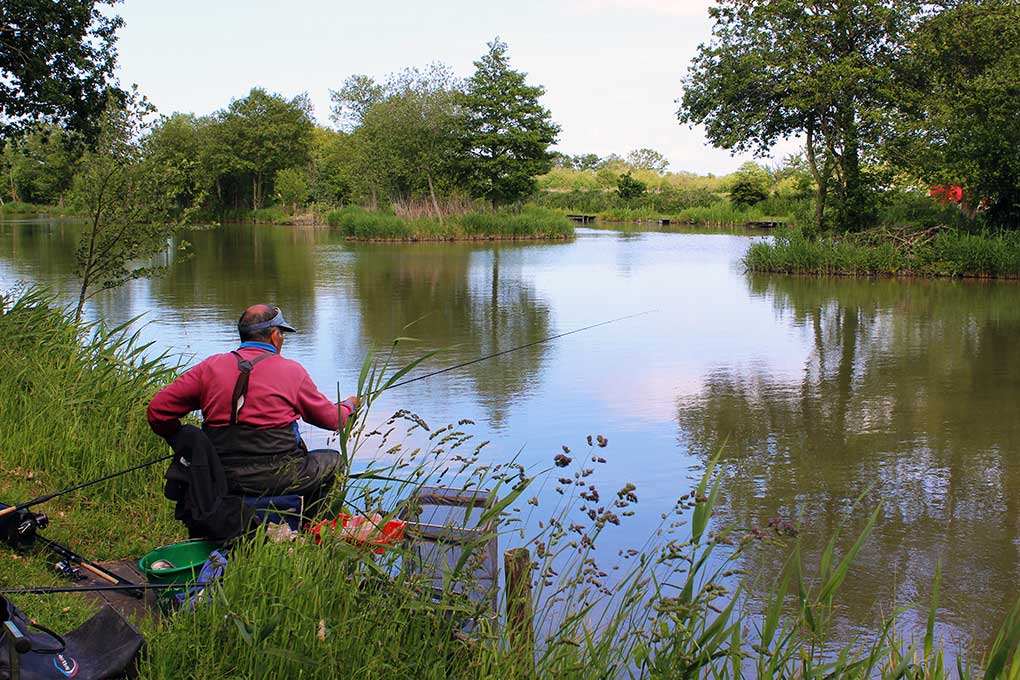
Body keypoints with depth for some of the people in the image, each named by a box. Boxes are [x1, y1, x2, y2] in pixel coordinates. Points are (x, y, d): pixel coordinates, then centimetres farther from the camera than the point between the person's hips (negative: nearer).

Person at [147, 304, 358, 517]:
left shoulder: (210, 367, 4)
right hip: (275, 479, -4)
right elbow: (330, 419, 9)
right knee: (332, 460, 20)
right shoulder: (291, 371, -2)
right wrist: (348, 405, 32)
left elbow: (158, 410, 3)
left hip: (220, 481, 5)